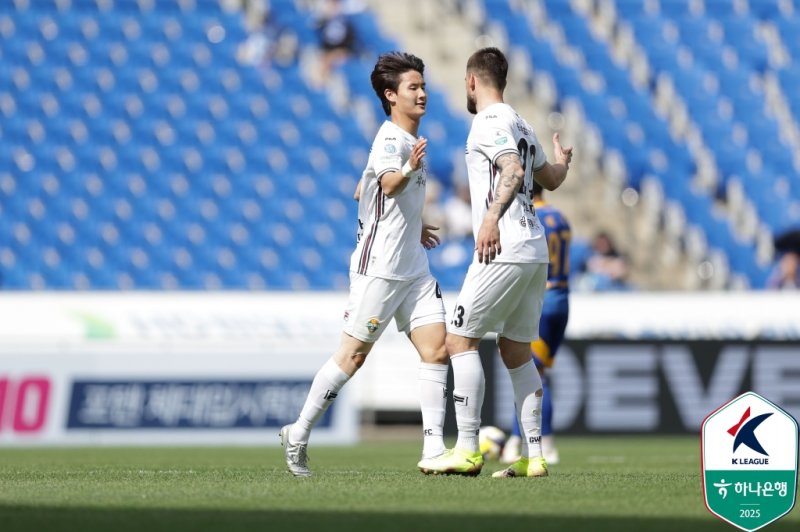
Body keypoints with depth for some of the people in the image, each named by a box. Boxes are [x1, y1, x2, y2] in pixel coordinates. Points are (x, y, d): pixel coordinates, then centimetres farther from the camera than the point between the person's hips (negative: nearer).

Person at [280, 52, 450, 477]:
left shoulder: (410, 141, 14)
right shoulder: (390, 138, -15)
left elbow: (363, 193, 26)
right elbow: (388, 185, -37)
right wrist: (407, 171, -58)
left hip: (413, 268, 9)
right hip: (379, 268, -9)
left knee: (436, 347, -4)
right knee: (353, 355, -3)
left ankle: (433, 447, -5)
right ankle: (298, 434, 10)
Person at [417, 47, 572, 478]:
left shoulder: (489, 121, -6)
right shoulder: (519, 125, 20)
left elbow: (513, 170, -21)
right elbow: (550, 179, 32)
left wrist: (491, 217, -31)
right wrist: (562, 161, 54)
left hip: (503, 250, -9)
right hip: (535, 252, 9)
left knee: (459, 339, -6)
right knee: (516, 352, 13)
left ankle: (467, 450, -11)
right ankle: (533, 456, 10)